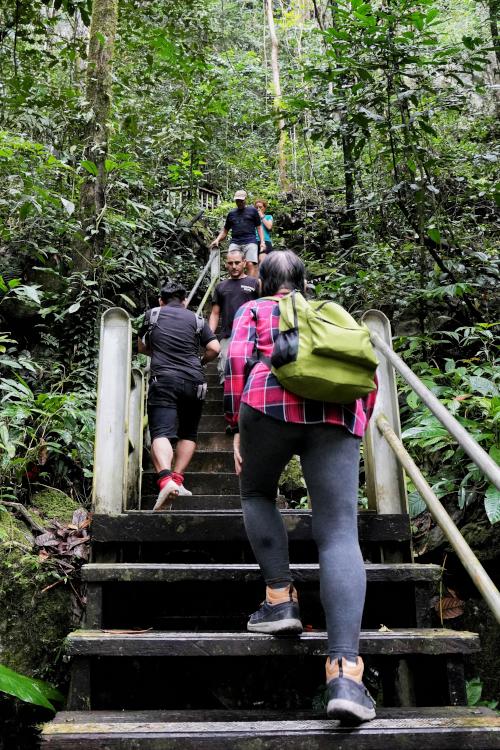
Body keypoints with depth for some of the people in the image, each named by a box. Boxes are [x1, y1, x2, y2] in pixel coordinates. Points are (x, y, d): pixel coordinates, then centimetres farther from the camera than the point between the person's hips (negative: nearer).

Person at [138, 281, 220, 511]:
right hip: (193, 381, 2)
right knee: (188, 434, 17)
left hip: (163, 380, -2)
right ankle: (177, 478, 4)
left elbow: (142, 348, 27)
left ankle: (165, 480, -36)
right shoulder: (196, 319, 14)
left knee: (161, 433, -13)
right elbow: (214, 348, 6)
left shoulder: (152, 315, 15)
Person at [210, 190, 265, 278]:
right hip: (235, 243, 3)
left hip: (250, 242, -3)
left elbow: (259, 227, 13)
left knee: (250, 264, -18)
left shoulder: (252, 210, 15)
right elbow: (225, 230, 26)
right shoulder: (231, 213, 23)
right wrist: (217, 240, 9)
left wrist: (262, 242, 1)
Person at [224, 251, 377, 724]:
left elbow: (237, 360, 6)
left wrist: (236, 427, 6)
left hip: (271, 404, -2)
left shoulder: (253, 310, 24)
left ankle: (280, 599, 11)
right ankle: (344, 671, -20)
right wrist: (359, 424, 29)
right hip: (338, 415, 2)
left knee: (257, 494, 25)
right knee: (339, 534, -7)